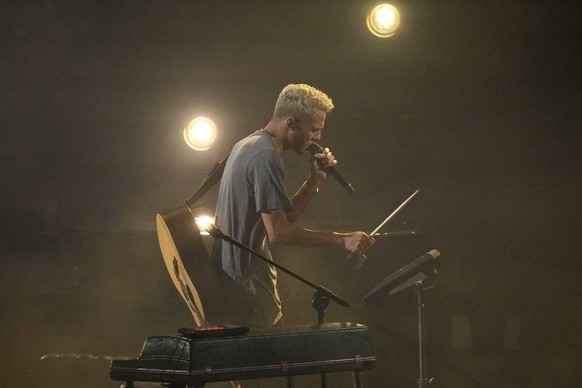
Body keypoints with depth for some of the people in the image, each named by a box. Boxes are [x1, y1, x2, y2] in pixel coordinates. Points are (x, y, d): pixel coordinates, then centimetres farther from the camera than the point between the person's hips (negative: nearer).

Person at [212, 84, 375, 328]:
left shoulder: (248, 146, 14)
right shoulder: (266, 157, -18)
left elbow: (282, 217, 13)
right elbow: (279, 232, -24)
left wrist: (314, 182, 1)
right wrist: (343, 240, -22)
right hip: (249, 288, -10)